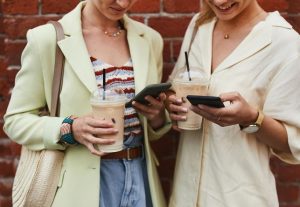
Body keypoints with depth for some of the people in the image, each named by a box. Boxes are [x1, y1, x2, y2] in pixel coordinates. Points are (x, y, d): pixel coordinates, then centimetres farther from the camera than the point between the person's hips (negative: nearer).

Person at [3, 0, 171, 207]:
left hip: (139, 176, 4)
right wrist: (69, 129, -22)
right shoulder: (47, 38, -10)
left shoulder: (150, 39, 2)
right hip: (80, 182, -4)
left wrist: (158, 116, -10)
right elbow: (16, 120, -5)